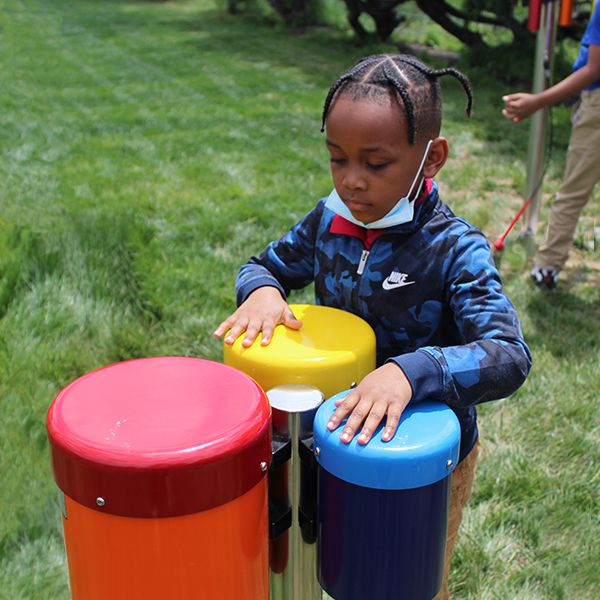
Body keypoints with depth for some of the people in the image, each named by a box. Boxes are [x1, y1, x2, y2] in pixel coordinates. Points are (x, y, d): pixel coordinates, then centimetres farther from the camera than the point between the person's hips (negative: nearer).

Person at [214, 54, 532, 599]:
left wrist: (410, 371, -50)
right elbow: (265, 264, 5)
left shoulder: (455, 249, -26)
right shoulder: (329, 219, -10)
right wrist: (262, 289, -19)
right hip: (337, 438, 5)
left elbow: (509, 356, -35)